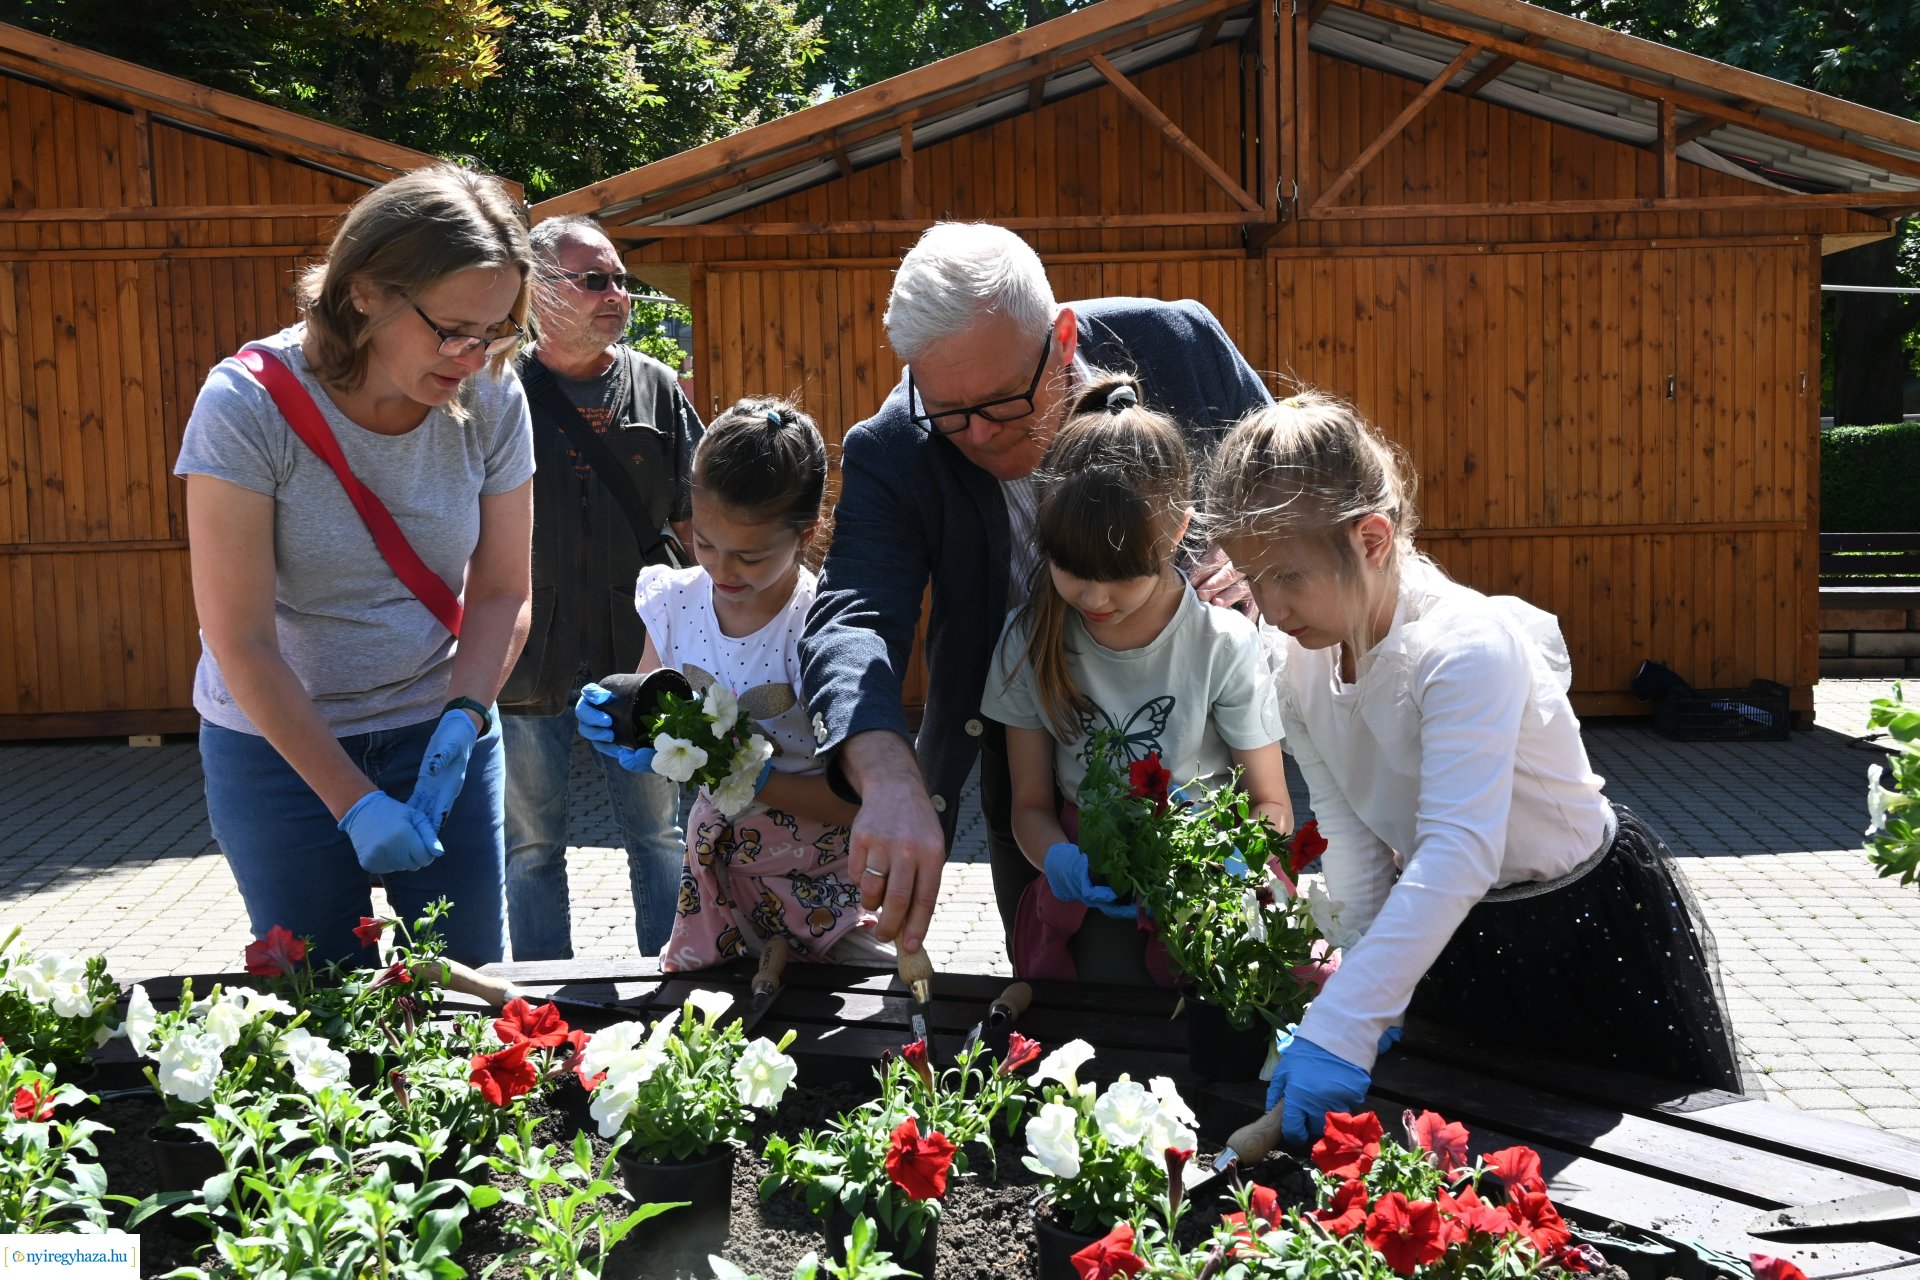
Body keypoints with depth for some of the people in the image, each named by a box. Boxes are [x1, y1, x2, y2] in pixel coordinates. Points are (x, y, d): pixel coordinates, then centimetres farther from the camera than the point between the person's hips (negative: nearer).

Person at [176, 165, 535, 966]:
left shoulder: (492, 402, -10)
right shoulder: (248, 405, -20)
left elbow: (502, 593, -2)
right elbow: (241, 643, -20)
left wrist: (463, 719, -20)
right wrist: (354, 803, -22)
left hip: (439, 732, 3)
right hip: (280, 747, -2)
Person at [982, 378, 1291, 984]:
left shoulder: (1224, 646, -8)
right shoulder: (1029, 641, -1)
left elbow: (1271, 805, -1)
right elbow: (1031, 804, 5)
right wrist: (1060, 859, -19)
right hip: (1087, 906, 2)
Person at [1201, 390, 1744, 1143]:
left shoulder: (1466, 649, -35)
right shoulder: (1299, 665, -13)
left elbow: (1460, 854, -45)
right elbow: (1345, 831, -9)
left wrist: (1341, 1029, -51)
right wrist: (1366, 974, -20)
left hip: (1593, 913, -6)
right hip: (1449, 922, 6)